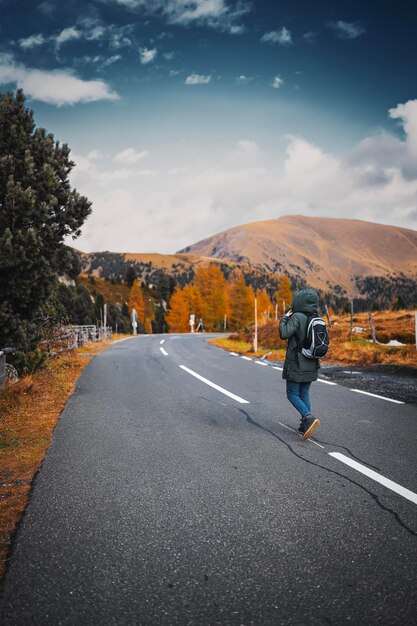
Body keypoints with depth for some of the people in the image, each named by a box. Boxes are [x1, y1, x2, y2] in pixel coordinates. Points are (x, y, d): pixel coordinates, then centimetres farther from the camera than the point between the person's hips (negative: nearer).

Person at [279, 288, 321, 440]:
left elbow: (284, 334, -22)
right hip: (311, 365, 7)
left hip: (296, 364, -6)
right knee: (304, 394, 15)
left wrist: (285, 318, -6)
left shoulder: (297, 317, -16)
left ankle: (309, 417, -17)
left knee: (292, 394, 2)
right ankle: (305, 425, 13)